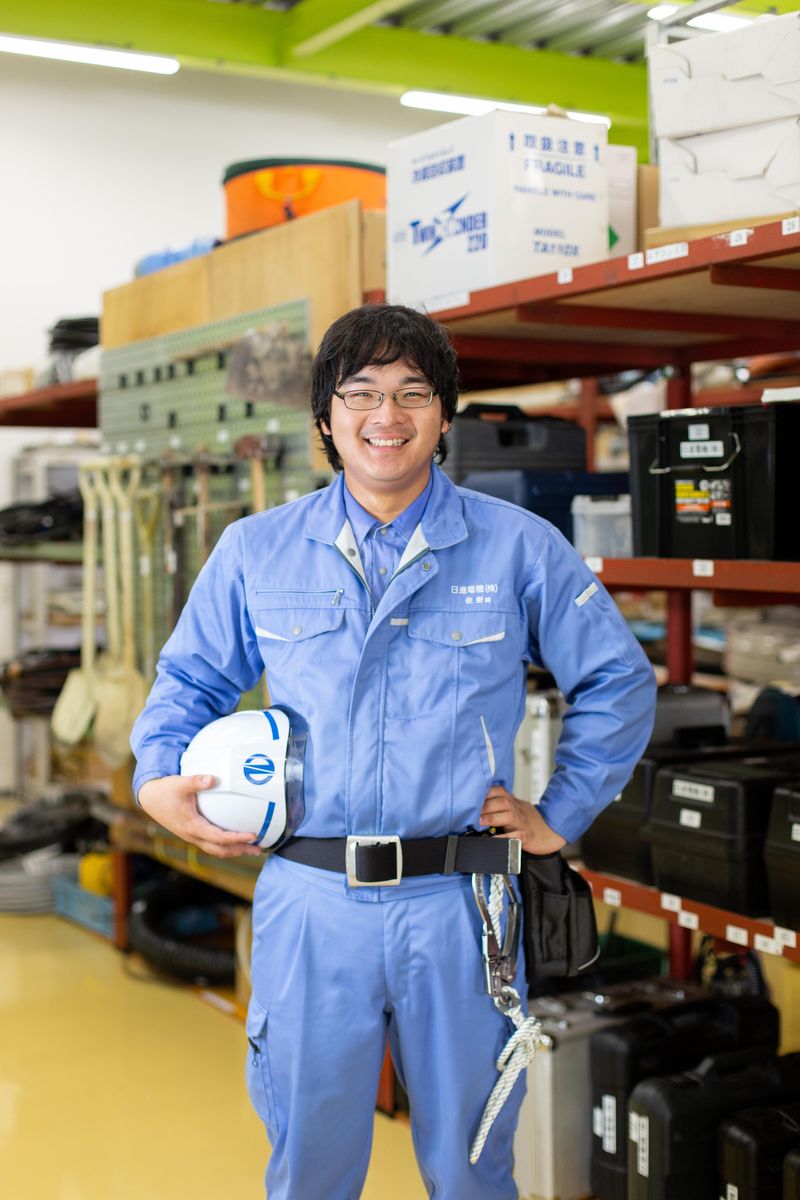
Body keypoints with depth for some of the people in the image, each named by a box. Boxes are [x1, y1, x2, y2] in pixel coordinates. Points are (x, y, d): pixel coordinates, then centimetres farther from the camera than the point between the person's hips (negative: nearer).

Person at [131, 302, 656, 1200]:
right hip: (310, 905, 1)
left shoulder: (519, 547, 1)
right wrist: (157, 781, -1)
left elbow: (617, 681, 9)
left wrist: (561, 814, 5)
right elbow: (190, 677, 16)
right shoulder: (255, 552, 5)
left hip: (457, 905, 0)